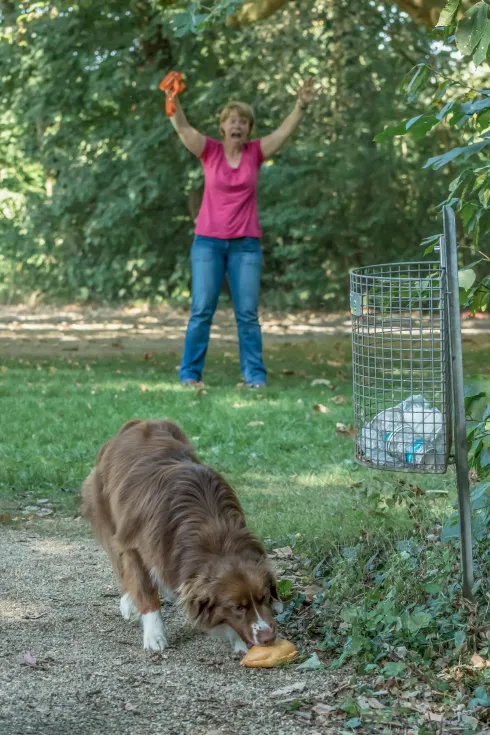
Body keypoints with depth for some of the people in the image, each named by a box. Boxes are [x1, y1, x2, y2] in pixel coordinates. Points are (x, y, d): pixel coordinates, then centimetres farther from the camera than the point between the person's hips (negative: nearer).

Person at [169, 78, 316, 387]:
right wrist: (173, 101, -30)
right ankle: (190, 373, 6)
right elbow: (183, 127, -13)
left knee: (248, 313, 2)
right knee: (202, 310, -1)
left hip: (246, 244, 1)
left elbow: (284, 131, -8)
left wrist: (302, 105, -24)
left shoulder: (255, 152, 4)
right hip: (209, 242, -1)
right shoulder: (210, 151, 0)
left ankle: (255, 374, 7)